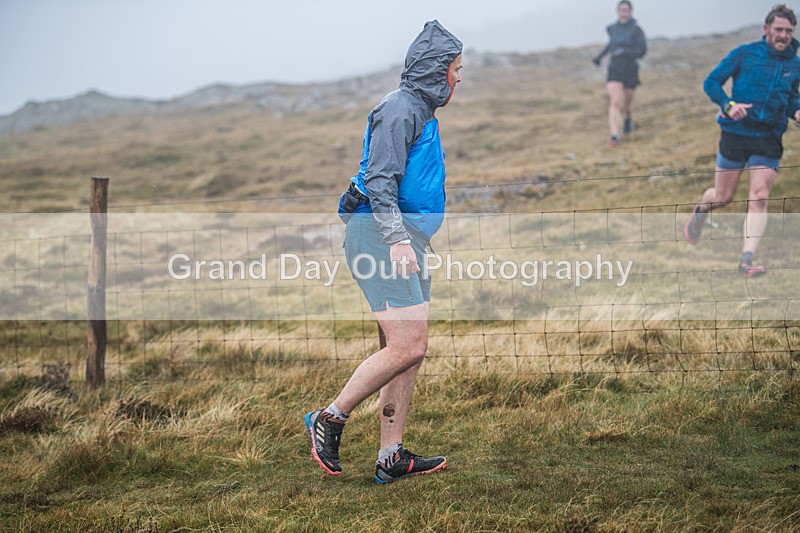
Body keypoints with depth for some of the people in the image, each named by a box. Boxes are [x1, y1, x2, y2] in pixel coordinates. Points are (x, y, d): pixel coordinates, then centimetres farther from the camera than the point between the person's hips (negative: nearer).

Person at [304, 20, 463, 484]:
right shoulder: (400, 109, -10)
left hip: (403, 241, 11)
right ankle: (331, 419, -2)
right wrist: (396, 238, -29)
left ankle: (392, 458, 9)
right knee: (407, 347, -15)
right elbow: (379, 179, -20)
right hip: (380, 237, -11)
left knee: (412, 350, 7)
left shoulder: (421, 112, 22)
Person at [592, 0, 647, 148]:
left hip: (630, 71, -1)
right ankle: (614, 136, -22)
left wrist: (626, 52, -29)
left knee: (627, 102, 14)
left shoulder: (636, 30, -9)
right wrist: (600, 55, 24)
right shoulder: (612, 29, 3)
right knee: (615, 102, -15)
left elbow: (642, 50, -16)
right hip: (614, 70, 1)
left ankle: (628, 117, 51)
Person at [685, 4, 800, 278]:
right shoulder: (745, 54, -4)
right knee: (723, 197, 5)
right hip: (736, 134, -2)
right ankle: (701, 209, 42)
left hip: (769, 140, 2)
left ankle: (746, 260, -10)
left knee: (759, 198, -10)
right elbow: (711, 82, -1)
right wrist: (728, 105, -19)